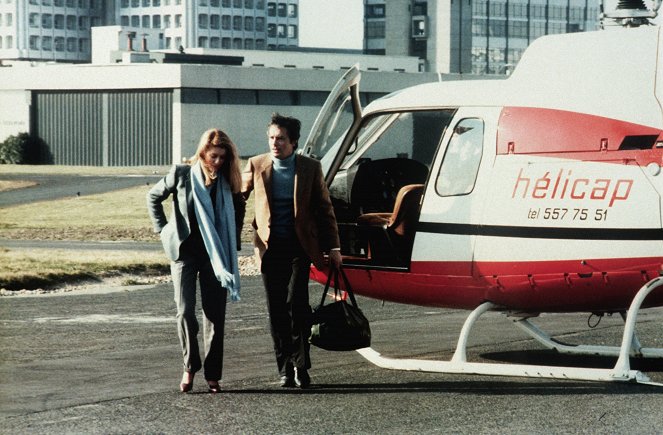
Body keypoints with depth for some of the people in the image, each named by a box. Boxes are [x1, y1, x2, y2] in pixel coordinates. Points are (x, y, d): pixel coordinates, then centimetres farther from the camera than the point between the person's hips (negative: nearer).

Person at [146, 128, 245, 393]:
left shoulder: (228, 181, 2)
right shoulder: (181, 174, -4)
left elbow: (239, 209, 20)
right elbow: (153, 197, 8)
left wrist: (234, 241, 10)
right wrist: (162, 230, 1)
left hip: (216, 254, 2)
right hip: (185, 251, -2)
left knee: (215, 314, 1)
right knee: (185, 311, -9)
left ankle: (212, 374, 8)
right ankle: (190, 366, 8)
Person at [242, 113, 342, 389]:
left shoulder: (310, 168, 0)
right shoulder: (256, 165, 2)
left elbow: (324, 208, 6)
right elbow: (238, 196, 16)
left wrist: (333, 247, 5)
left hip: (300, 246, -2)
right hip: (270, 247, 2)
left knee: (296, 303, -14)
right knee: (276, 310, 3)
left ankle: (300, 366, -2)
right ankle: (285, 369, 12)